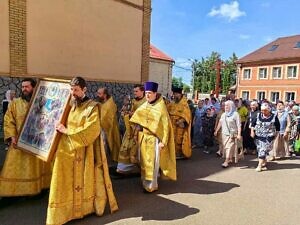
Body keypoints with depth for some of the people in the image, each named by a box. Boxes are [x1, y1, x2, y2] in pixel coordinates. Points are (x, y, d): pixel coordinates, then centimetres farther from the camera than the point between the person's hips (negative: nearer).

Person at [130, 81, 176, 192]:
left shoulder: (161, 107, -11)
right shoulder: (143, 107, 7)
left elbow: (165, 126, -13)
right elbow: (138, 121, 15)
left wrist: (163, 142, -17)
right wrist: (136, 133, 8)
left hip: (154, 139, -6)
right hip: (143, 138, 6)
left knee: (152, 162, 0)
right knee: (144, 161, 14)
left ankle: (152, 185, 14)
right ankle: (145, 182, 30)